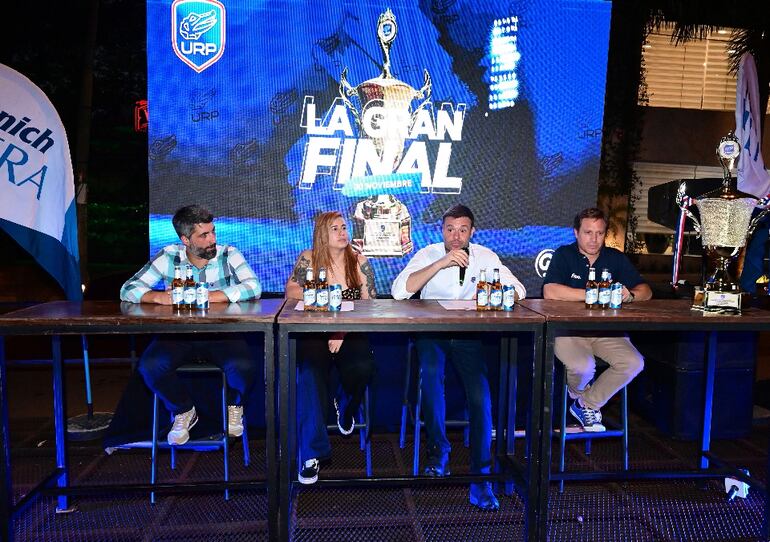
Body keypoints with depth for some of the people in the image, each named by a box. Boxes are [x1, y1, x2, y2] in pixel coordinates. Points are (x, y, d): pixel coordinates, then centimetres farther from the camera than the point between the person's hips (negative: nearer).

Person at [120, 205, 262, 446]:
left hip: (222, 333, -2)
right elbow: (128, 290, 2)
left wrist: (205, 296, -25)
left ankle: (234, 405, 10)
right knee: (150, 366, -25)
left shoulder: (228, 255, -3)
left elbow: (253, 287, -19)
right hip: (178, 333, 2)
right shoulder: (168, 258, 1)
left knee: (244, 366, -29)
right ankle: (183, 411, 7)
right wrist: (158, 296, -21)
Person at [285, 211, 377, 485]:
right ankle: (312, 452, -23)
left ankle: (345, 409, 10)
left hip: (351, 334, 1)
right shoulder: (308, 259, 7)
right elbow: (291, 290, 4)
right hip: (314, 334, -1)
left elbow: (369, 303, 2)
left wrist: (342, 333, -12)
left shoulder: (359, 261, 7)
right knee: (310, 372, -31)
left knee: (363, 368, -29)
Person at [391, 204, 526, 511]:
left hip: (469, 334, 1)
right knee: (431, 371, -32)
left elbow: (518, 291, 3)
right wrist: (441, 263, -20)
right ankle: (438, 449, -12)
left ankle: (481, 477, -8)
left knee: (480, 393, -20)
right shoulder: (428, 254, 3)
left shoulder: (484, 256, 8)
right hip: (432, 332, -1)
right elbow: (399, 291, -13)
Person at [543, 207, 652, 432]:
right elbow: (550, 291, -20)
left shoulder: (616, 258, 10)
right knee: (583, 366, -31)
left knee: (634, 363, -20)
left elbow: (645, 291, 7)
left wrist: (630, 295, -19)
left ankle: (587, 404, 3)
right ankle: (577, 394, 10)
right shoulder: (564, 255, -3)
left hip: (607, 331, 4)